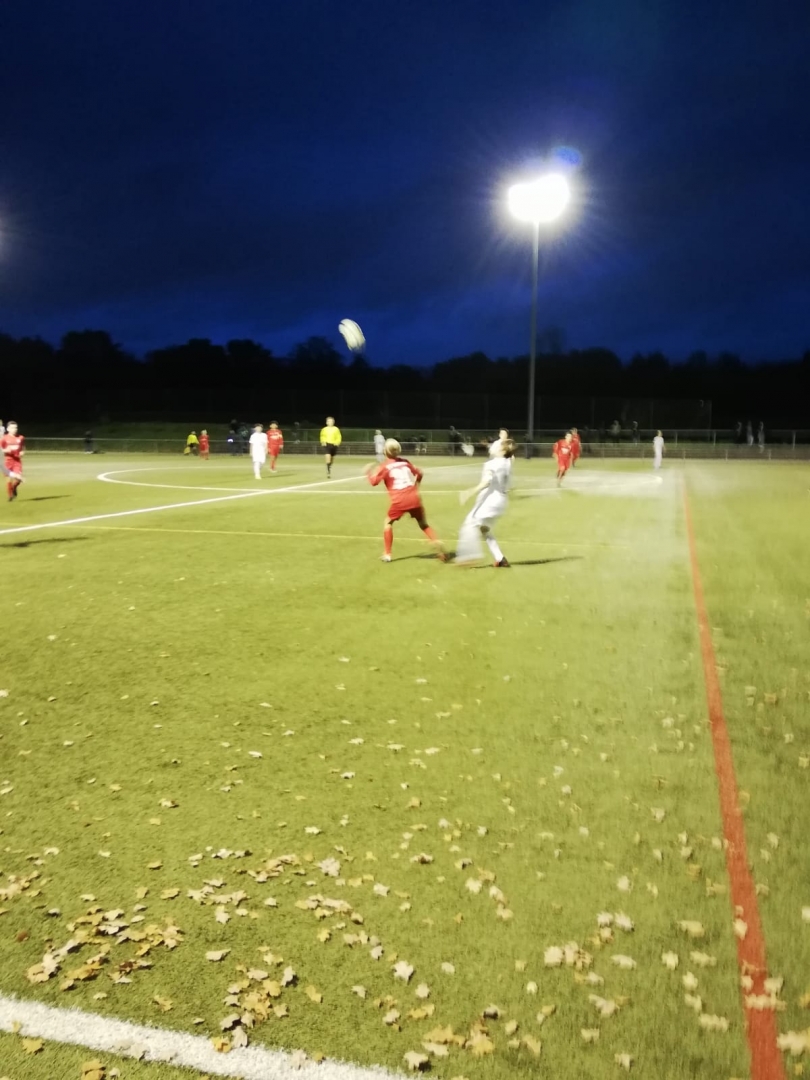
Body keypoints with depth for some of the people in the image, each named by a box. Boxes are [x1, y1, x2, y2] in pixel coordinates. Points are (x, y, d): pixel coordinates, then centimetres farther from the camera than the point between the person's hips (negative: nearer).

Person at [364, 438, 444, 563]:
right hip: (414, 498, 4)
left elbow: (374, 482, -4)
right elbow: (420, 473, 21)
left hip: (399, 501, -3)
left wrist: (369, 472, 16)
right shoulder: (405, 462, 14)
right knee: (423, 524, 20)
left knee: (388, 523, 17)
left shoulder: (385, 466, 1)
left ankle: (387, 554, 13)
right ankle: (437, 543, 0)